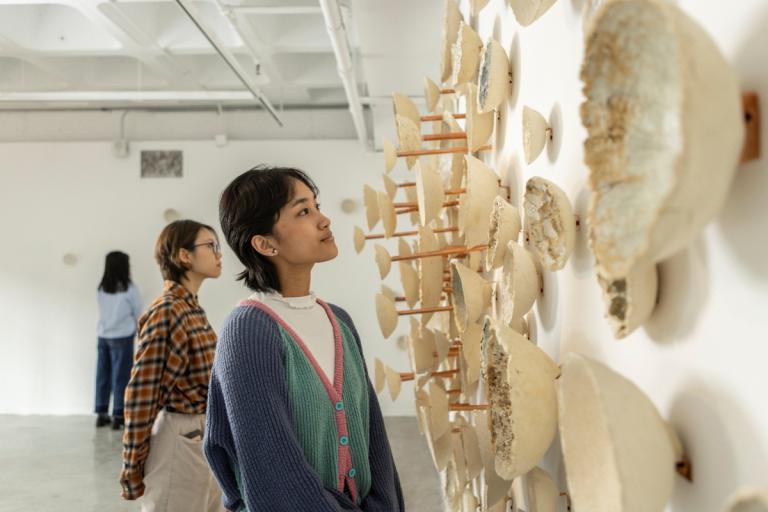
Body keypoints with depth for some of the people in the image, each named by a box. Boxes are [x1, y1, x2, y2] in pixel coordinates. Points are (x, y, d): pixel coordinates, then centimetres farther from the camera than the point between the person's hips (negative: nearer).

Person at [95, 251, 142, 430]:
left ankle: (102, 414, 14)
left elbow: (103, 311, 7)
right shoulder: (129, 288, -8)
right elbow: (138, 312, 1)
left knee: (103, 375, 9)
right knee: (120, 376, 0)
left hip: (103, 335, 5)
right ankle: (118, 416, 1)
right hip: (122, 336, -4)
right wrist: (135, 328, 18)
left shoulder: (101, 289, 4)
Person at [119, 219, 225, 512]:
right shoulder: (166, 313, -17)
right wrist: (133, 467, -13)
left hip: (205, 437, 9)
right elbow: (142, 392, -17)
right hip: (181, 439, -9)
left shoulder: (193, 308, 10)